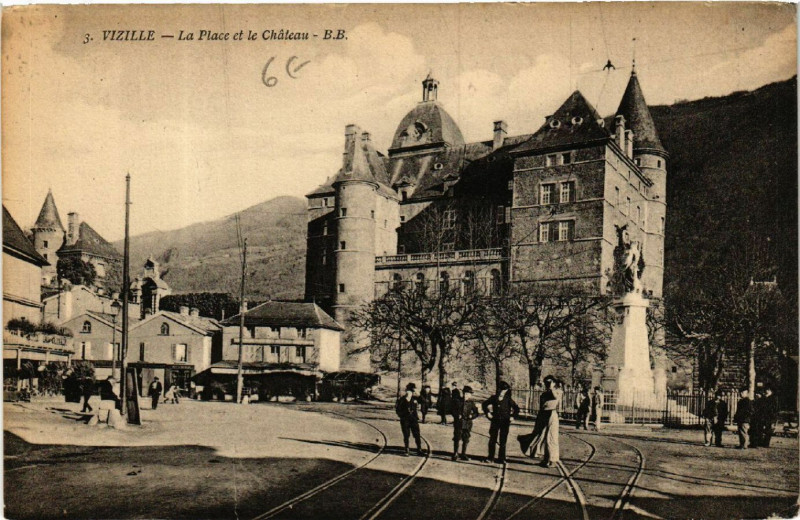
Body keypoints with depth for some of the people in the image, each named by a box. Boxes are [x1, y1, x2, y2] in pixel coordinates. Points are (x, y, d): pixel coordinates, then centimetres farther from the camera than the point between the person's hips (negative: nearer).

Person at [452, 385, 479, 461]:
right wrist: (457, 416, -14)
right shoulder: (458, 401, 0)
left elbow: (476, 413, 9)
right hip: (458, 423, -2)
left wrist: (472, 416, -10)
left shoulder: (471, 403, 4)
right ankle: (455, 454, 8)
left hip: (467, 424, 2)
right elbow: (453, 411, 3)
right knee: (457, 438, -1)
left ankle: (463, 454, 18)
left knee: (465, 440, 7)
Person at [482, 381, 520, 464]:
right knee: (492, 440, 2)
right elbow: (484, 404, 15)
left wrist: (513, 416, 0)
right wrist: (487, 413, 6)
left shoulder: (508, 400, -1)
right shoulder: (494, 398, 3)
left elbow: (517, 409, 8)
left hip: (505, 422, -1)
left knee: (502, 441, 2)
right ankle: (490, 457, 9)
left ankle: (501, 458, 10)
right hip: (495, 421, 1)